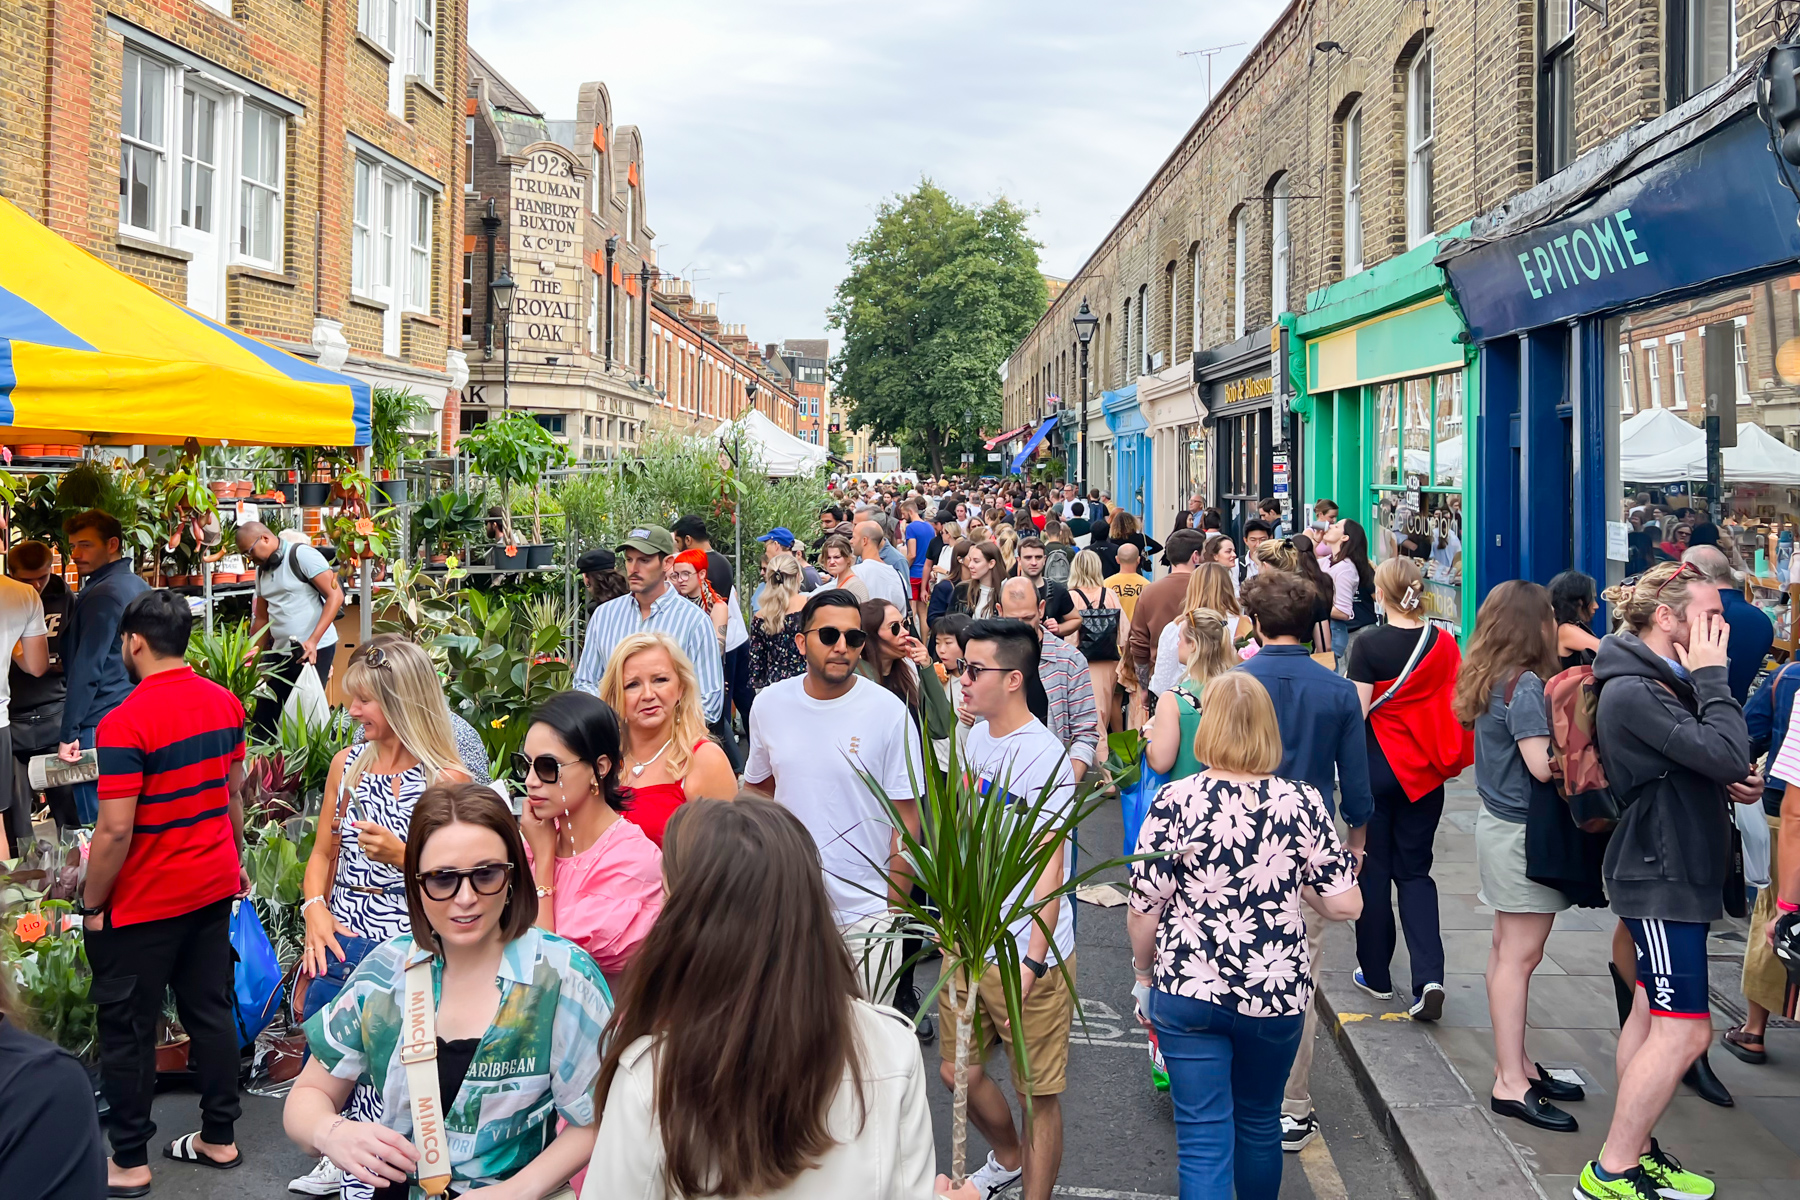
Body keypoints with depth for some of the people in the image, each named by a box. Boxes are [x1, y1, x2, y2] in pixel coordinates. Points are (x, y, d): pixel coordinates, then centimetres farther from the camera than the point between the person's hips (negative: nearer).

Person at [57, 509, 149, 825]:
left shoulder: (103, 594, -15)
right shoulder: (140, 586, 12)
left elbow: (86, 669, -18)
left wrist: (68, 732, -16)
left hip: (99, 726, -9)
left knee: (97, 823, -2)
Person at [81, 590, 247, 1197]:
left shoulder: (124, 724, -21)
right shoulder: (224, 702, 1)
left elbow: (115, 831, -21)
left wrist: (92, 905, -8)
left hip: (146, 899, -7)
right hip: (213, 885, 7)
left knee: (126, 1029, 7)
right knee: (211, 1010, 15)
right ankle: (219, 1138, 25)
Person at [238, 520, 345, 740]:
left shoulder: (302, 555, -10)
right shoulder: (261, 570, 13)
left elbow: (335, 595, -14)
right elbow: (262, 618, 21)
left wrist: (313, 641, -20)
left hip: (315, 650, -7)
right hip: (280, 652, 7)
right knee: (263, 718, 6)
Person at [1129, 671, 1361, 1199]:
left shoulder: (1173, 803, -13)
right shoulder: (1303, 802, -8)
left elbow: (1143, 911, -10)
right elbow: (1345, 905, -6)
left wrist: (1144, 977, 6)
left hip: (1188, 992, -2)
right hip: (1278, 995, 2)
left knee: (1203, 1137, 4)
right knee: (1260, 1123, 23)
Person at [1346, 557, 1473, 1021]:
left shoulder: (1369, 643, -13)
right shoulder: (1444, 643, -2)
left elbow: (1356, 710, -14)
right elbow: (1456, 705, 3)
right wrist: (1446, 757, 17)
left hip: (1377, 766, -3)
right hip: (1424, 773, 3)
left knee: (1374, 868, 10)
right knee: (1415, 870, 12)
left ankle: (1376, 974, 19)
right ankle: (1429, 976, -4)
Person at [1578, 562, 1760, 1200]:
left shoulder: (1665, 681, 10)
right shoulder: (1634, 692, -21)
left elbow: (1704, 766, 19)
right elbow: (1726, 754, -28)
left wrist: (1737, 786, -2)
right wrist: (1712, 678, -18)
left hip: (1677, 868, 10)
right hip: (1660, 876, -10)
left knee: (1652, 1012, 15)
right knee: (1684, 1029, -7)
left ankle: (1635, 1149, 26)